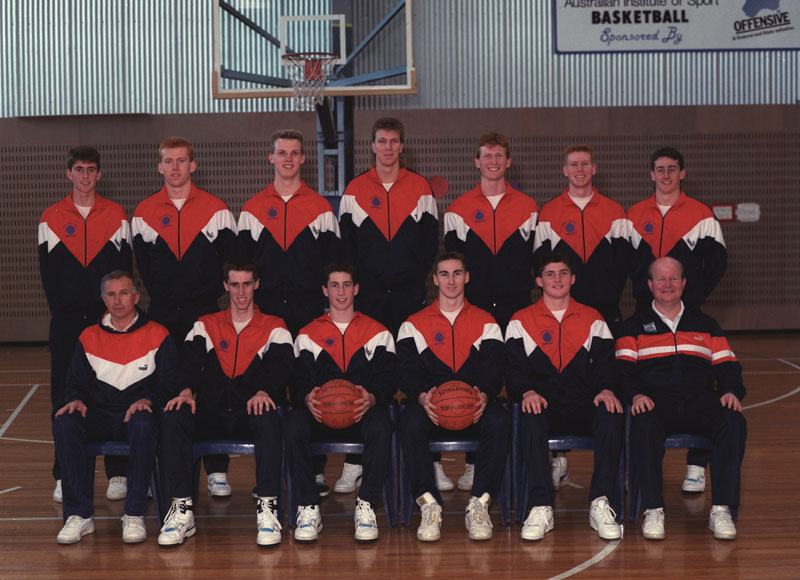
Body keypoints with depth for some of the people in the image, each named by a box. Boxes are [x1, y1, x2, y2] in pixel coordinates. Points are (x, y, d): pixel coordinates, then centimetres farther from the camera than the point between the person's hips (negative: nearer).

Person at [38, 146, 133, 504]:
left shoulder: (116, 216, 7)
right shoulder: (51, 218, 8)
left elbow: (125, 268, 4)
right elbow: (48, 271, 7)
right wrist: (61, 310, -3)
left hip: (109, 317, -1)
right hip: (66, 320, 1)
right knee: (64, 396, 1)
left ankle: (118, 474, 3)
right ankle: (64, 477, 7)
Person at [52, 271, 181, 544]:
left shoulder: (157, 335, 6)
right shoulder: (89, 338, 15)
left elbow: (171, 383, 2)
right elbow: (76, 383, 16)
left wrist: (148, 400, -17)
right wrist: (75, 398, -8)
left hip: (139, 412, -3)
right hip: (99, 415, 3)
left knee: (143, 426, -39)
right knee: (64, 425, -29)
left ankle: (134, 515, -31)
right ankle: (79, 515, -26)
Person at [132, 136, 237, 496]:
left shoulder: (216, 209, 4)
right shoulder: (144, 212, 8)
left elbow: (229, 258, 5)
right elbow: (142, 262, 12)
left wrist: (211, 293, -2)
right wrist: (159, 294, 4)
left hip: (206, 313, -1)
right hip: (162, 315, 1)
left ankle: (217, 470, 2)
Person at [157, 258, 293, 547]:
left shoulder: (274, 327, 14)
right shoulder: (205, 326, 19)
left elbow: (281, 365, -4)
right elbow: (190, 361, 4)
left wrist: (264, 391, -26)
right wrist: (188, 389, -19)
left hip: (250, 412, -2)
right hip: (211, 412, 2)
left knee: (269, 419, -38)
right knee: (173, 418, -29)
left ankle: (267, 507, -36)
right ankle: (182, 509, -28)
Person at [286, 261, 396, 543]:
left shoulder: (378, 332, 17)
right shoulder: (308, 335, 18)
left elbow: (387, 380, 5)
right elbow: (300, 382, 7)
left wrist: (372, 398, -20)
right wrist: (307, 398, -19)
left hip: (362, 412, -1)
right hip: (320, 414, 1)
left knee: (380, 425, -37)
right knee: (294, 424, -34)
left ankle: (366, 507, -28)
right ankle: (308, 509, -28)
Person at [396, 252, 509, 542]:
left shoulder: (485, 322, 15)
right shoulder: (414, 324, 14)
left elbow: (494, 369, 2)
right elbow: (407, 371, 1)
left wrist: (484, 395, -22)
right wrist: (422, 396, -23)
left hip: (475, 407, 0)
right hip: (430, 405, 0)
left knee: (499, 420, -34)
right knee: (409, 423, -35)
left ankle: (479, 504, -32)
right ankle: (429, 506, -34)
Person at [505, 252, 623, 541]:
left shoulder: (593, 319, 17)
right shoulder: (521, 321, 13)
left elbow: (605, 363, 9)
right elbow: (514, 370, 4)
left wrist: (607, 389, -14)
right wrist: (527, 392, -18)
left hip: (583, 405, 1)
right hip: (542, 403, -1)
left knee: (612, 416, -32)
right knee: (530, 419, -37)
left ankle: (600, 504, -30)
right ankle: (541, 507, -36)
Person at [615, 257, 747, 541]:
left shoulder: (705, 325, 25)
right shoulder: (634, 327, 19)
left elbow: (727, 366, 17)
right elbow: (623, 369, 6)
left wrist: (730, 391, -6)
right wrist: (636, 394, -15)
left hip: (700, 400, 2)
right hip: (655, 400, -2)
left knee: (734, 422, -32)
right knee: (644, 426, -39)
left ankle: (722, 510, -31)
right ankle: (653, 511, -33)